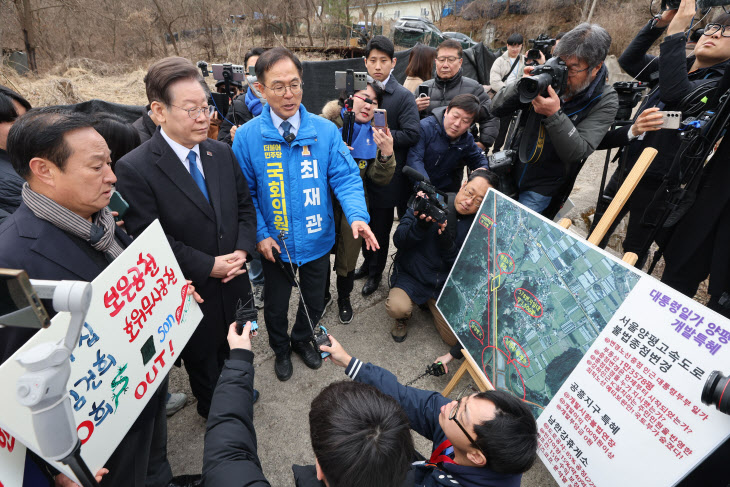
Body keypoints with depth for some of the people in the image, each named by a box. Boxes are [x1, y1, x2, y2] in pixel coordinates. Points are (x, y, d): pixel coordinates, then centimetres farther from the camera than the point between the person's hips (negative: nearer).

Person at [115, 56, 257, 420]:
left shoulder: (222, 153, -1)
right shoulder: (134, 169, -18)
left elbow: (244, 205, 4)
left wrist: (242, 250, -11)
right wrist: (208, 267, -19)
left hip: (234, 281, 5)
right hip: (192, 294, -4)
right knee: (202, 359, 21)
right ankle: (212, 410, 49)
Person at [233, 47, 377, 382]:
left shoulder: (326, 131, -9)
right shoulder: (247, 136, -11)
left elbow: (345, 177, -11)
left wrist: (357, 216, -28)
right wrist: (260, 234, -13)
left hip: (317, 240, 1)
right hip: (275, 243, 0)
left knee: (314, 301, 21)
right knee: (276, 304, 21)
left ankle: (302, 339, 54)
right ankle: (280, 348, 52)